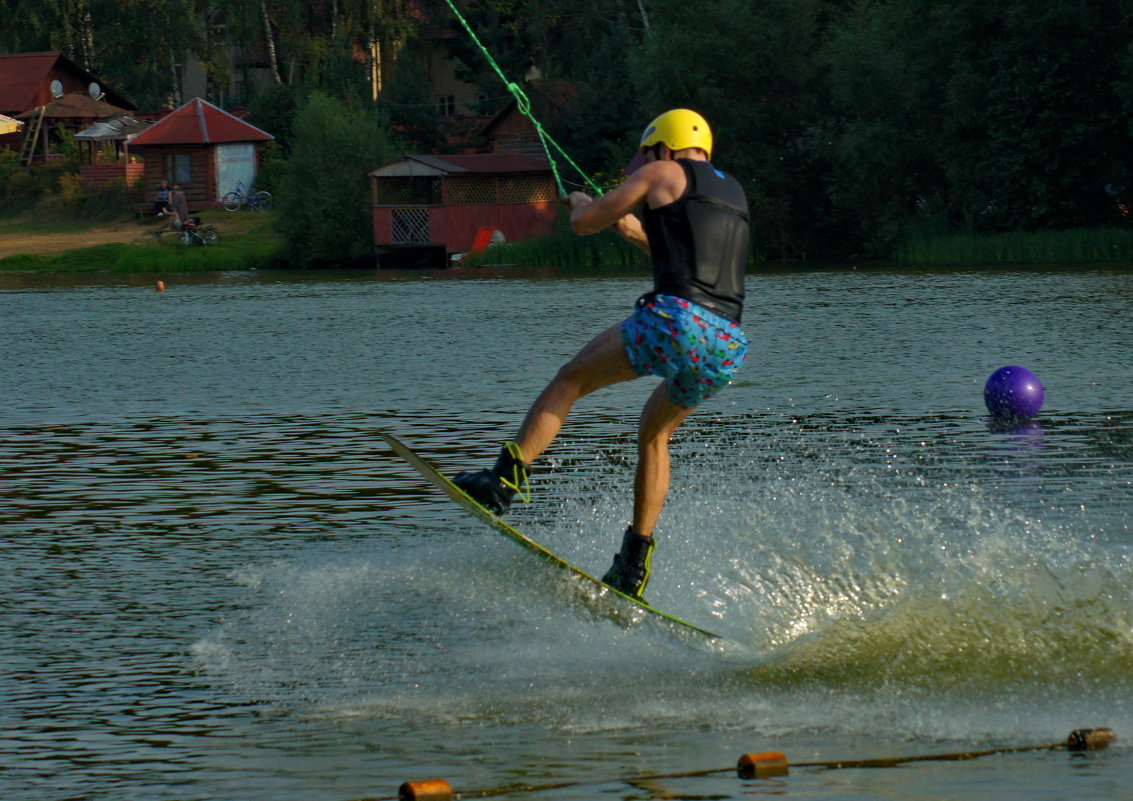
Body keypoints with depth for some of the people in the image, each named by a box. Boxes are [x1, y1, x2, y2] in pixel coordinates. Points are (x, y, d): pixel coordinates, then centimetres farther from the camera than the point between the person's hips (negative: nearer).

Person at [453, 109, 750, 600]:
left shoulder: (663, 173, 9)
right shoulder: (733, 192, 28)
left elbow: (584, 223, 11)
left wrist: (582, 205, 34)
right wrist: (641, 236, 46)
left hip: (675, 320, -6)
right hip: (728, 343, 6)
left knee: (571, 380, 12)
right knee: (655, 432, 25)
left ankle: (507, 477, -2)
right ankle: (634, 565, 20)